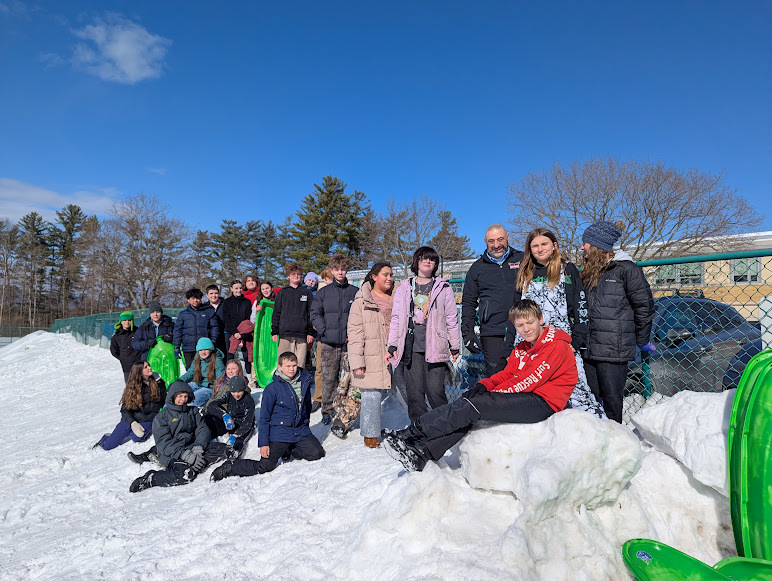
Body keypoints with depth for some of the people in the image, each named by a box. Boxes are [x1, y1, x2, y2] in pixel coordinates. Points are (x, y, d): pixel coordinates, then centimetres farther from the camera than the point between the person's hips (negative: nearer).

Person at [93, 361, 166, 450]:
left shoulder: (158, 383, -4)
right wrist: (133, 423, -24)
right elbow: (125, 410, -7)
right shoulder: (132, 387, -7)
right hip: (130, 419, 1)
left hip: (148, 420, 0)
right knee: (107, 446, -4)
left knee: (137, 438, -31)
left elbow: (164, 402, 8)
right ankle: (105, 438, 32)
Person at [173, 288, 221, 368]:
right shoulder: (183, 314, 10)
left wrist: (213, 341, -4)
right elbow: (178, 330, 11)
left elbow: (214, 327, 7)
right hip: (188, 349, 1)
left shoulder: (209, 311, 7)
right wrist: (176, 347, 6)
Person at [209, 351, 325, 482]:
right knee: (265, 466, -12)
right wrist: (263, 443, -11)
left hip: (301, 430, 5)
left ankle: (288, 450, 16)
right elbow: (264, 418, -7)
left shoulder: (305, 383, 2)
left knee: (318, 454, -9)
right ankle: (229, 468, 9)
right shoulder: (273, 388, -11)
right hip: (279, 433, -4)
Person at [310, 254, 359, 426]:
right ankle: (327, 410, 18)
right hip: (329, 343, 1)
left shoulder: (355, 292, 6)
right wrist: (324, 330, -7)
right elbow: (315, 314, 7)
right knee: (328, 378, 5)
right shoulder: (323, 292, 9)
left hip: (350, 342, -1)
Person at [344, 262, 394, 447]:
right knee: (371, 395, -1)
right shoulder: (362, 301, 0)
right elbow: (355, 333, -4)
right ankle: (370, 435, 15)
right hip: (372, 358, -4)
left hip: (394, 356, 4)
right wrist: (357, 362, -11)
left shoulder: (396, 299, 15)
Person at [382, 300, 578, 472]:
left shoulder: (557, 346, -11)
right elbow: (506, 374, 10)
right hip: (523, 398, 8)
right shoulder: (521, 349, 16)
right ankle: (422, 454, -14)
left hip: (542, 402, -8)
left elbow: (528, 381, -17)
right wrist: (484, 385, -11)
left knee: (473, 405, -21)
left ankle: (412, 433, -18)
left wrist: (491, 394, -16)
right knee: (468, 407, -11)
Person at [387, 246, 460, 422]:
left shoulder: (443, 287, 10)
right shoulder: (404, 288, 14)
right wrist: (392, 346, 5)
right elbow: (396, 318, 12)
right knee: (414, 391, 2)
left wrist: (454, 346, 8)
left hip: (435, 346, -1)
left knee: (435, 390, -7)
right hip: (410, 346, 2)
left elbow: (452, 318, 11)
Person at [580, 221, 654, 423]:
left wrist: (642, 340, 3)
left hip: (614, 351, -7)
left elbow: (644, 305, -3)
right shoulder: (589, 273, 18)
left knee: (611, 400, -2)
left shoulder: (626, 269, -5)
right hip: (589, 349, 7)